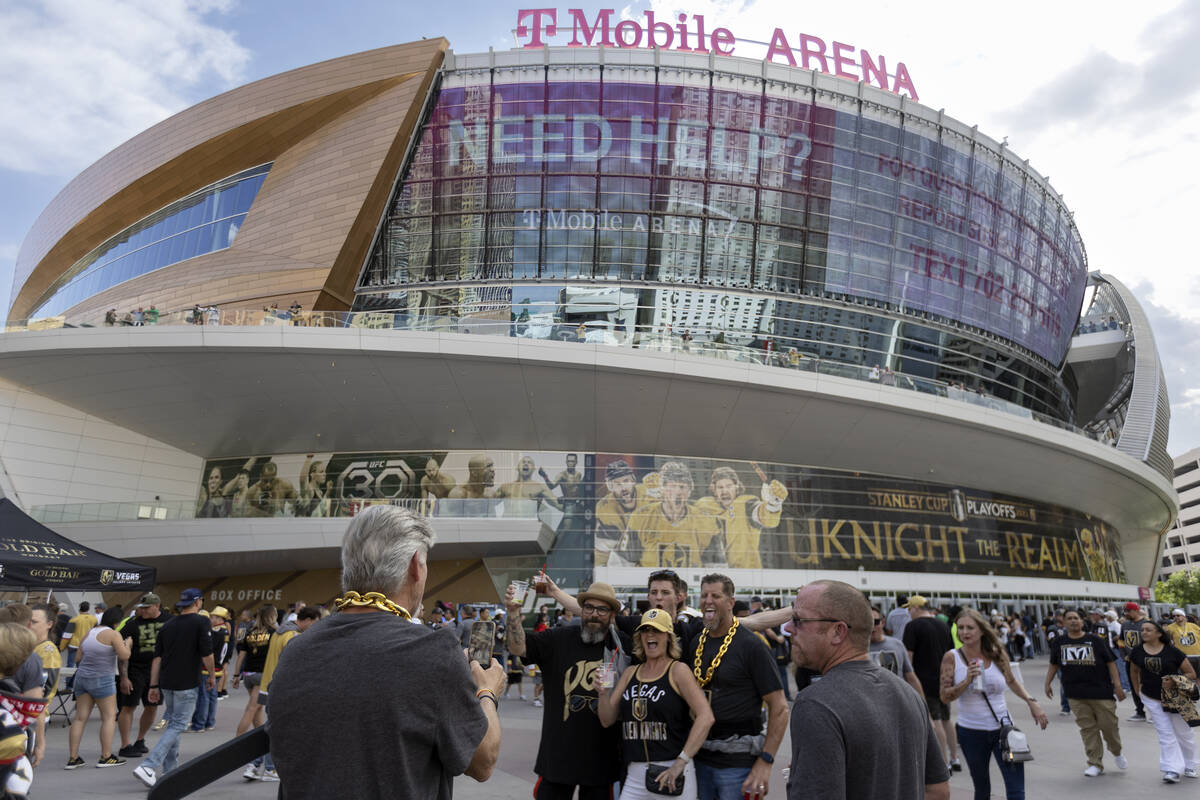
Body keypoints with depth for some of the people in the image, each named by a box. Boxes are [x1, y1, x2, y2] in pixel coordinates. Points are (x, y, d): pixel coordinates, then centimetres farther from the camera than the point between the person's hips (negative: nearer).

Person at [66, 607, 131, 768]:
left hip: (82, 677, 7)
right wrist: (127, 644, 3)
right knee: (109, 717, 2)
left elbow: (79, 657, 13)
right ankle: (106, 757, 3)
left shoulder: (88, 633, 11)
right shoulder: (113, 634, -11)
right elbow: (124, 655, -15)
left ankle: (73, 758, 9)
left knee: (80, 718, 8)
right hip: (102, 680, -7)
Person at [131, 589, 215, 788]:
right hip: (186, 683, -7)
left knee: (172, 722, 19)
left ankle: (169, 770, 25)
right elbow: (207, 654, -12)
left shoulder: (168, 624, 9)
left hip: (166, 682, 7)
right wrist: (211, 676, 3)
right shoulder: (201, 622, -9)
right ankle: (148, 766, -14)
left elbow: (157, 657, 8)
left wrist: (154, 685, 12)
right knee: (177, 725, -2)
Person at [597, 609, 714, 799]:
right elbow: (607, 720, 9)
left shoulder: (678, 671, -5)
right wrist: (604, 694, -10)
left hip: (672, 771, -4)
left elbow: (706, 717, -15)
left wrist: (681, 762, -20)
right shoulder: (631, 673, 10)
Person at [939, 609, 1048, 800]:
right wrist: (967, 681, -21)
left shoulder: (997, 654, -1)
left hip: (1002, 728, 1)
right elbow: (945, 697, -9)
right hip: (971, 732, -1)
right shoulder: (952, 657, -7)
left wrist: (1031, 701, 7)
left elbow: (1011, 681, 18)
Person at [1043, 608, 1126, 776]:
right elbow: (1054, 665, 15)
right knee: (1087, 728, 2)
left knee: (1108, 724, 4)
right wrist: (1048, 683, 9)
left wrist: (1117, 685, -6)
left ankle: (1117, 754, 32)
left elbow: (1110, 662, 1)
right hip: (1076, 694, 2)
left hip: (1101, 691, -2)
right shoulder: (1059, 643, 6)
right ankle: (1095, 763, 11)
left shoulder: (1095, 640, -1)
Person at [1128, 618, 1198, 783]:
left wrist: (1175, 682, -20)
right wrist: (1138, 691, 10)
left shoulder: (1172, 652, -12)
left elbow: (1191, 674, -6)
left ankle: (1189, 766, 32)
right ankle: (1172, 770, 1)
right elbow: (1134, 672, 13)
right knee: (1166, 734, -1)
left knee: (1183, 733, 12)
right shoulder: (1137, 652, -3)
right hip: (1151, 700, 1)